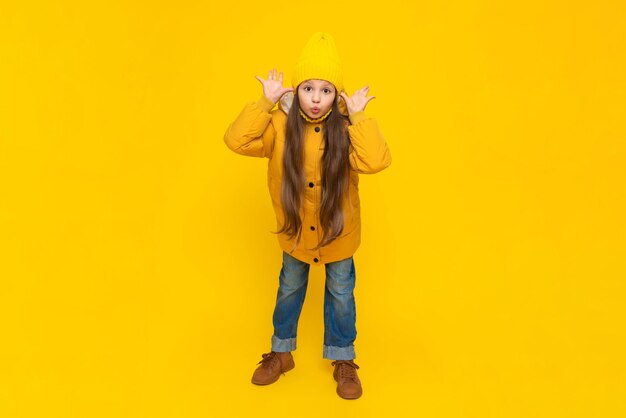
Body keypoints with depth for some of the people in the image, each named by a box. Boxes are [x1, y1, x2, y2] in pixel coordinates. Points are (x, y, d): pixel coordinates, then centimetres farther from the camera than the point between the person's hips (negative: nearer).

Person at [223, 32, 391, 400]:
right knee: (289, 290, 21)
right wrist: (265, 102, -27)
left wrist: (359, 116, -31)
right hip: (295, 230, 1)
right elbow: (236, 140, -27)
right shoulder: (280, 124, -15)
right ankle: (281, 353, 43)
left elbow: (376, 162, -34)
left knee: (341, 294, 16)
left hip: (338, 230, -1)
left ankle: (343, 360, 38)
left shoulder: (346, 129, -18)